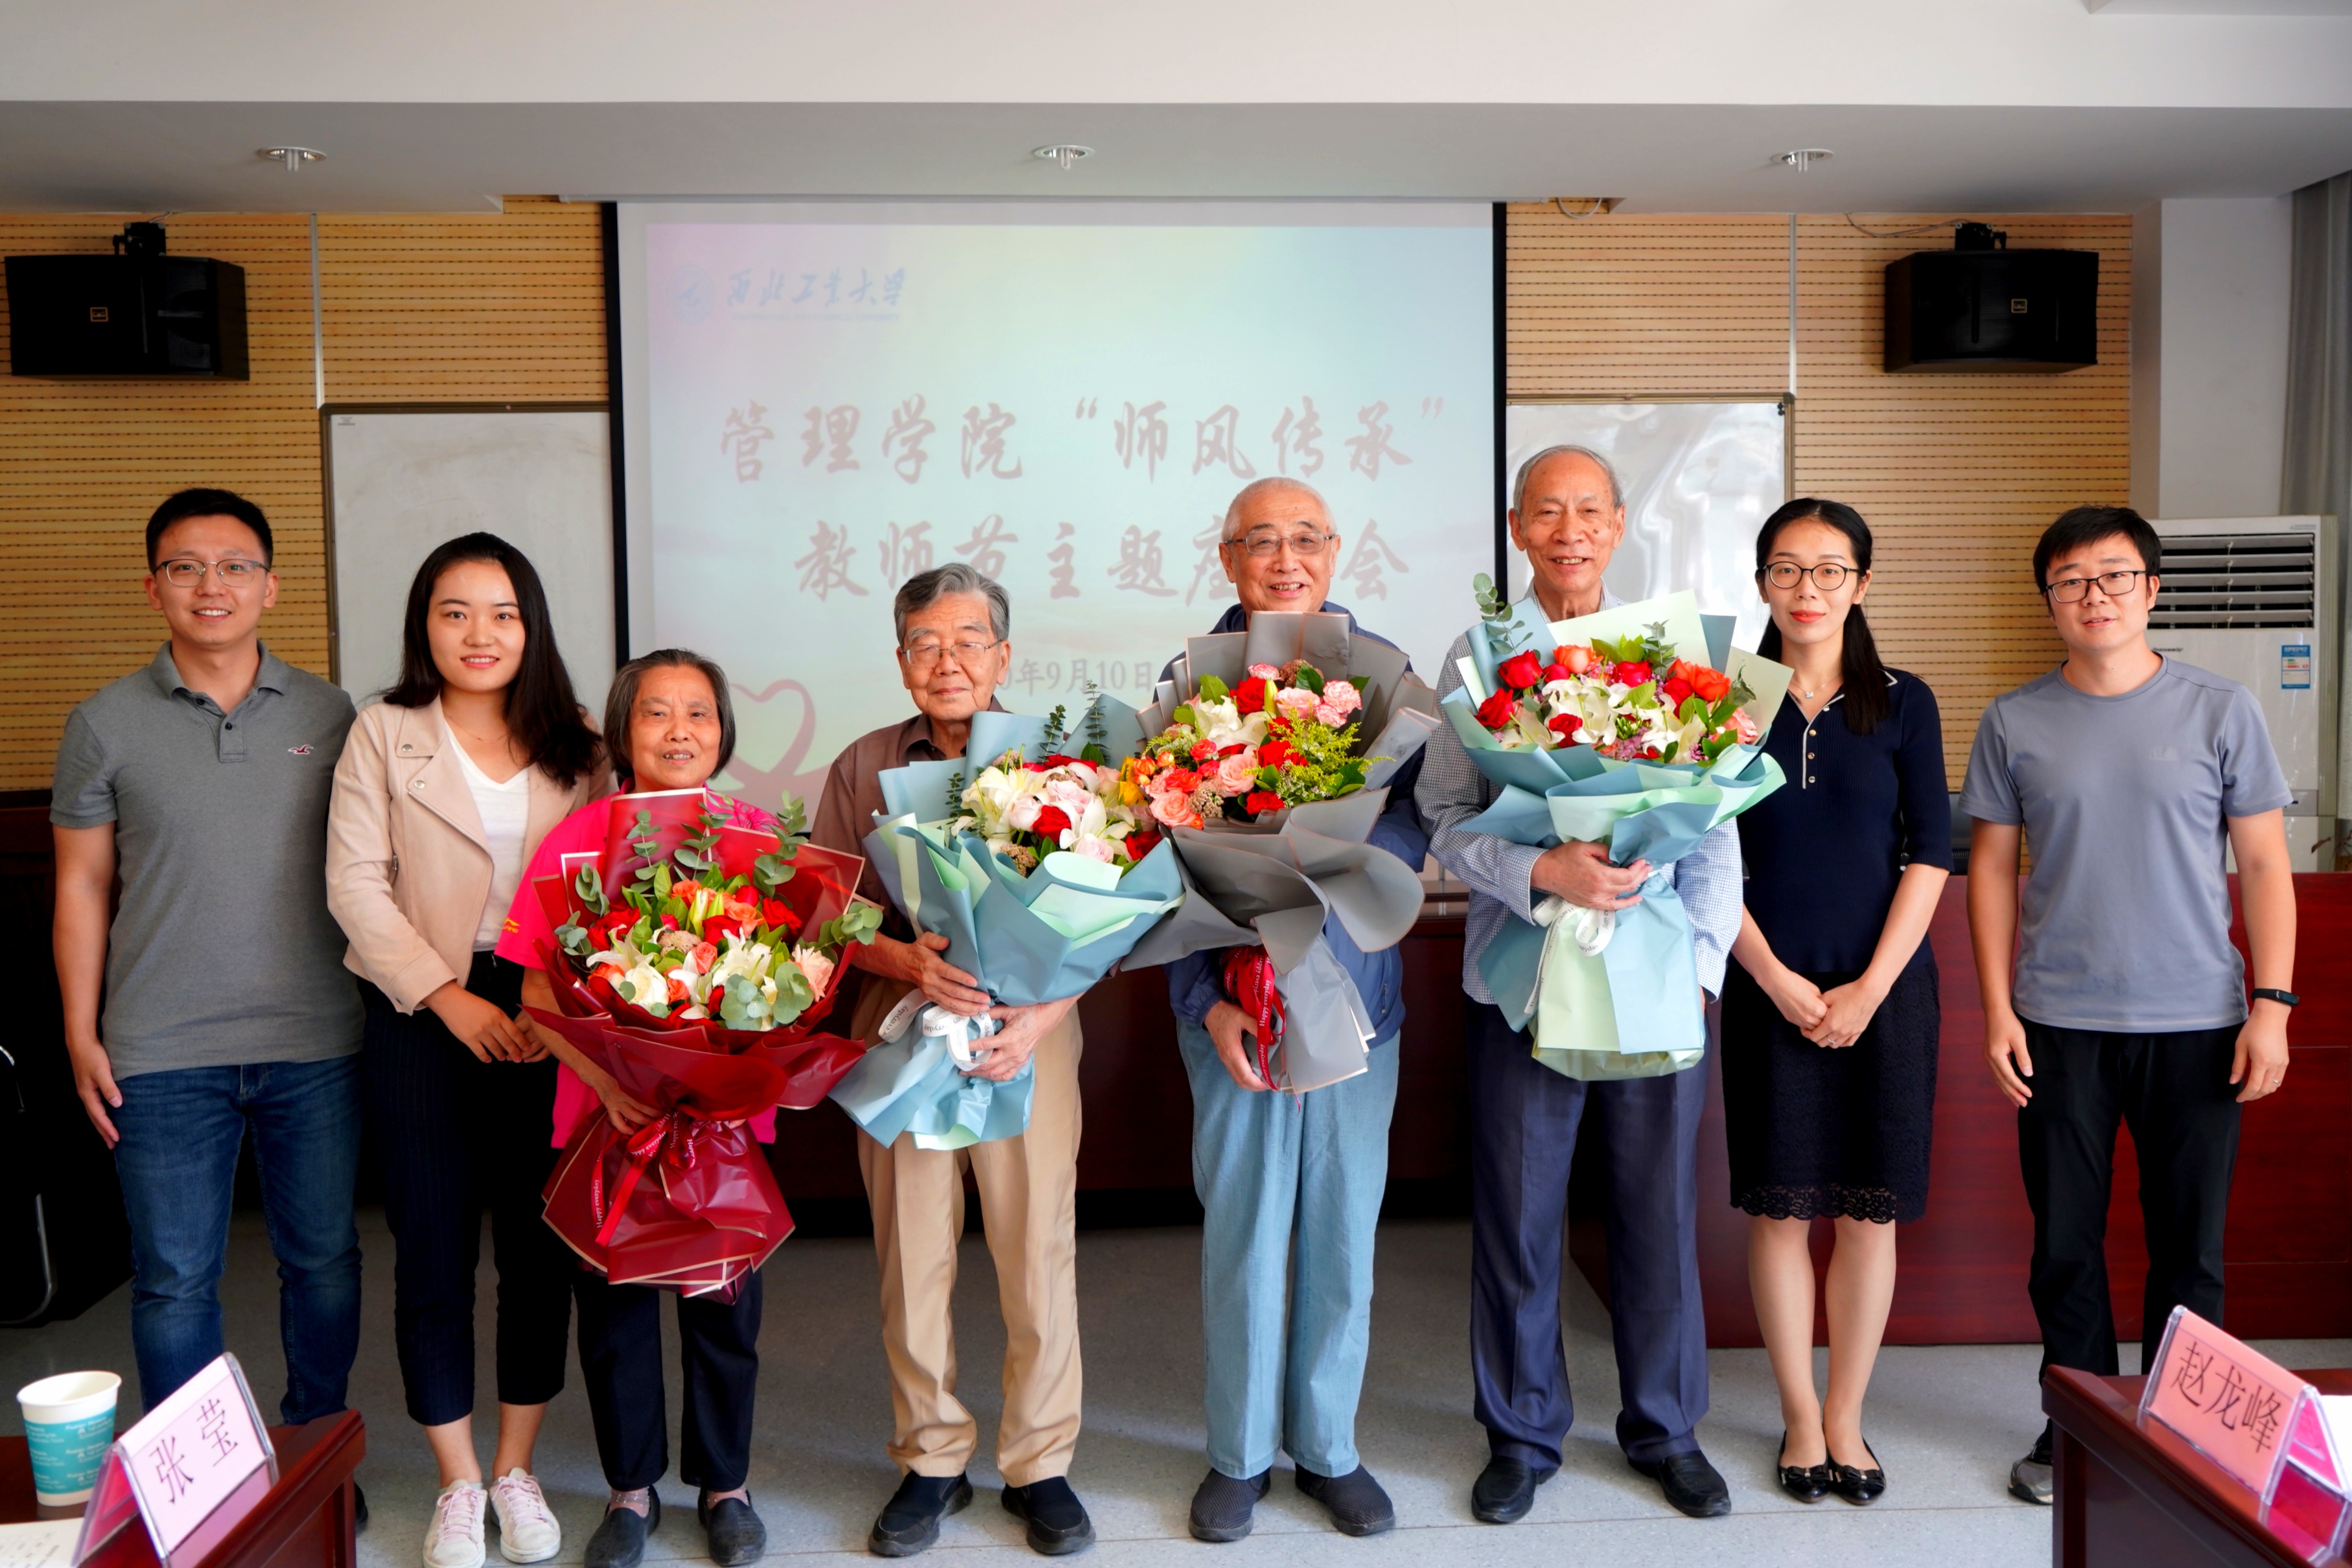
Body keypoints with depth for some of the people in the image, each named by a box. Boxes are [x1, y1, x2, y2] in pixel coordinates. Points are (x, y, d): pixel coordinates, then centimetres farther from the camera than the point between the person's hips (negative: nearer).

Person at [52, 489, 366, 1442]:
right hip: (165, 1054, -1)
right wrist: (81, 1036, 2)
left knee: (324, 1258, 11)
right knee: (175, 1279, 6)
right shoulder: (107, 724, 2)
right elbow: (81, 887, 5)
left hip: (316, 1043, 1)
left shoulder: (328, 714, 4)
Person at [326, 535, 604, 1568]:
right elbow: (356, 885, -5)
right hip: (422, 1017, -1)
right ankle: (458, 1483, 21)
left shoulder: (574, 749, 8)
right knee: (433, 1248, 4)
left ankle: (517, 1468, 24)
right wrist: (452, 1000, -12)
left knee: (541, 1241, 7)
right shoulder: (383, 737, 2)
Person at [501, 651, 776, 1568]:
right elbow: (538, 987, -3)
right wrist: (607, 1077, -18)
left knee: (724, 1304, 11)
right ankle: (631, 1487, 33)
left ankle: (724, 1483, 32)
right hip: (607, 1114, 0)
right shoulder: (578, 837, -2)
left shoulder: (757, 836, 1)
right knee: (613, 1307, 11)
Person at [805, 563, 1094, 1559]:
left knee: (1039, 1250, 3)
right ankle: (931, 1462, 26)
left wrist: (1040, 1014, -15)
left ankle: (1039, 1464, 21)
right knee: (912, 1254, 7)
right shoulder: (864, 768, 7)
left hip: (1029, 1030, -1)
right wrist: (911, 963, -14)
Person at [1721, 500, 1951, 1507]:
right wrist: (1780, 980, -9)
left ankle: (1845, 1417, 20)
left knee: (1870, 1211, 5)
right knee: (1780, 1208, 4)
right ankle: (1800, 1418, 19)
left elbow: (1930, 855, 0)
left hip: (1885, 985, 1)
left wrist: (1871, 986, -8)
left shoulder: (1904, 703, 4)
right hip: (1770, 987, 0)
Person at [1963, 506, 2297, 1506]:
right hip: (2059, 1022, 1)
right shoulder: (2014, 723, 3)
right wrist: (1997, 1010, 0)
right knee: (2064, 1241, 8)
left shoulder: (2221, 711, 2)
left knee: (2190, 1245, 7)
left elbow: (2263, 864, 3)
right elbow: (1992, 867, 6)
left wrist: (2273, 1004, -4)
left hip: (2195, 1021, 0)